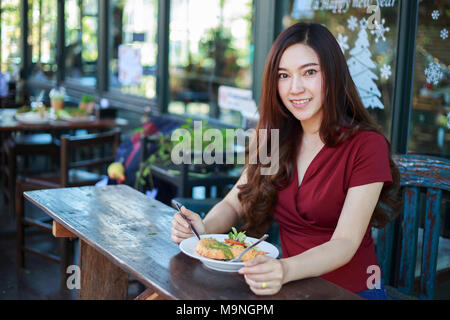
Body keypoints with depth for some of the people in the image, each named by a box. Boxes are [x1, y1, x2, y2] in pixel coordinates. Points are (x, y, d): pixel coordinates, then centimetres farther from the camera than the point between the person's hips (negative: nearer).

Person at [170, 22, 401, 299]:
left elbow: (345, 243, -20)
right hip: (293, 286, 4)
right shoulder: (275, 139, 6)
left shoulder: (366, 145, -12)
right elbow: (233, 204, 9)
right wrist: (204, 228, -15)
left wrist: (285, 270, -38)